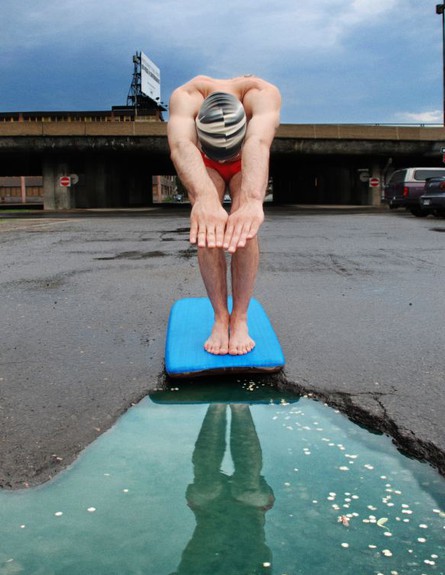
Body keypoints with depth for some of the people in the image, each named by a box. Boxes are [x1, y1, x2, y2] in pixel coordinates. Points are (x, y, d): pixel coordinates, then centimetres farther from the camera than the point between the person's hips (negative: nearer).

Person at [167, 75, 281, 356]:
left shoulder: (263, 94, -39)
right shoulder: (185, 98, -38)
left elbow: (259, 144, -58)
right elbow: (181, 146, -58)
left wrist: (253, 201, -79)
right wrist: (205, 198, -79)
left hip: (247, 164, 0)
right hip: (204, 165, 1)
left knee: (244, 227, -23)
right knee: (205, 228, -22)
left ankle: (240, 318, -12)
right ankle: (220, 317, -10)